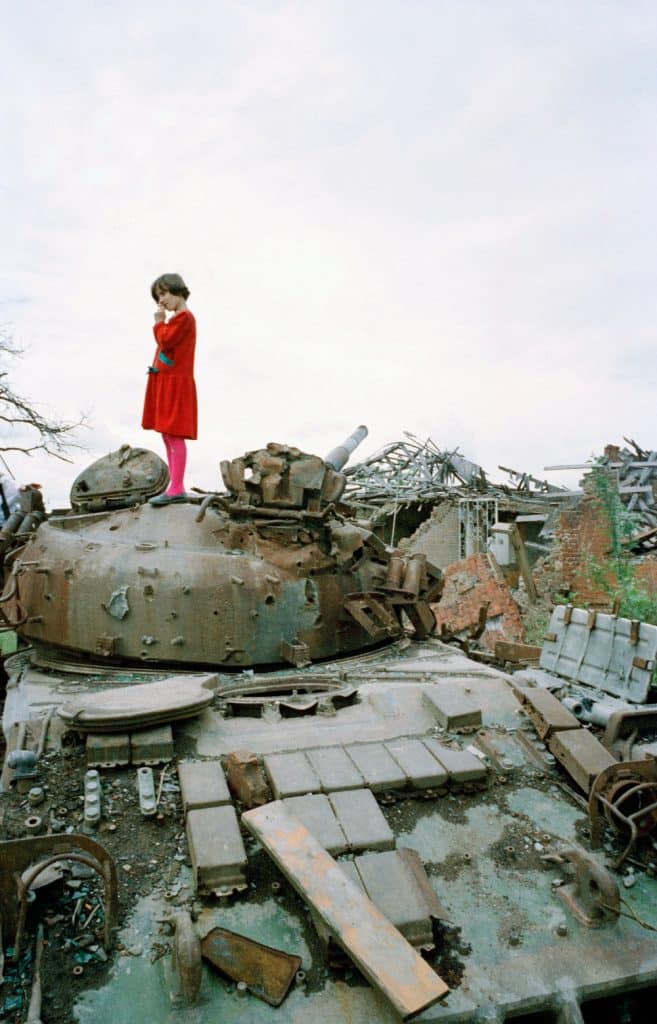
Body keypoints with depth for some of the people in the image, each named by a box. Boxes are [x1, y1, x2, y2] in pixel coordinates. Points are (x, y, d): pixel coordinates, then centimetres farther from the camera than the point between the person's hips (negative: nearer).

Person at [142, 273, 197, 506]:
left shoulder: (184, 317, -9)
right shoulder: (178, 318, 20)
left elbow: (165, 341, -17)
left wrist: (159, 321, -4)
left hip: (175, 384, -10)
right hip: (166, 383, 10)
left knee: (174, 436, -11)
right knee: (167, 437, 10)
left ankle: (176, 489, -10)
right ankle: (177, 488, 13)